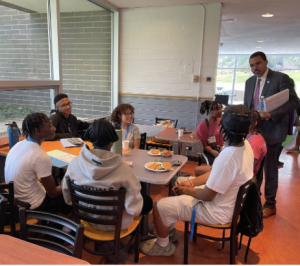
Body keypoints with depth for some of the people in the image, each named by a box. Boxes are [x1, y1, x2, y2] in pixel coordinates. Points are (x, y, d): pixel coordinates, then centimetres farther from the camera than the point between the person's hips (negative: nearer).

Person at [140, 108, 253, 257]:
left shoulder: (226, 159, -36)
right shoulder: (245, 145, -7)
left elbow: (208, 196, -25)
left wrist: (186, 190, -7)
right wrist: (193, 182, 1)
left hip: (219, 212, -9)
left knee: (160, 207, -4)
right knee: (179, 183, 22)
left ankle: (163, 246, 24)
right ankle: (169, 227, 36)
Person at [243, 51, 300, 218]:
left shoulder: (281, 78, -7)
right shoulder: (250, 82, 11)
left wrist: (271, 115, -23)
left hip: (272, 131, -5)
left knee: (269, 169, 5)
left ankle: (270, 205, 22)